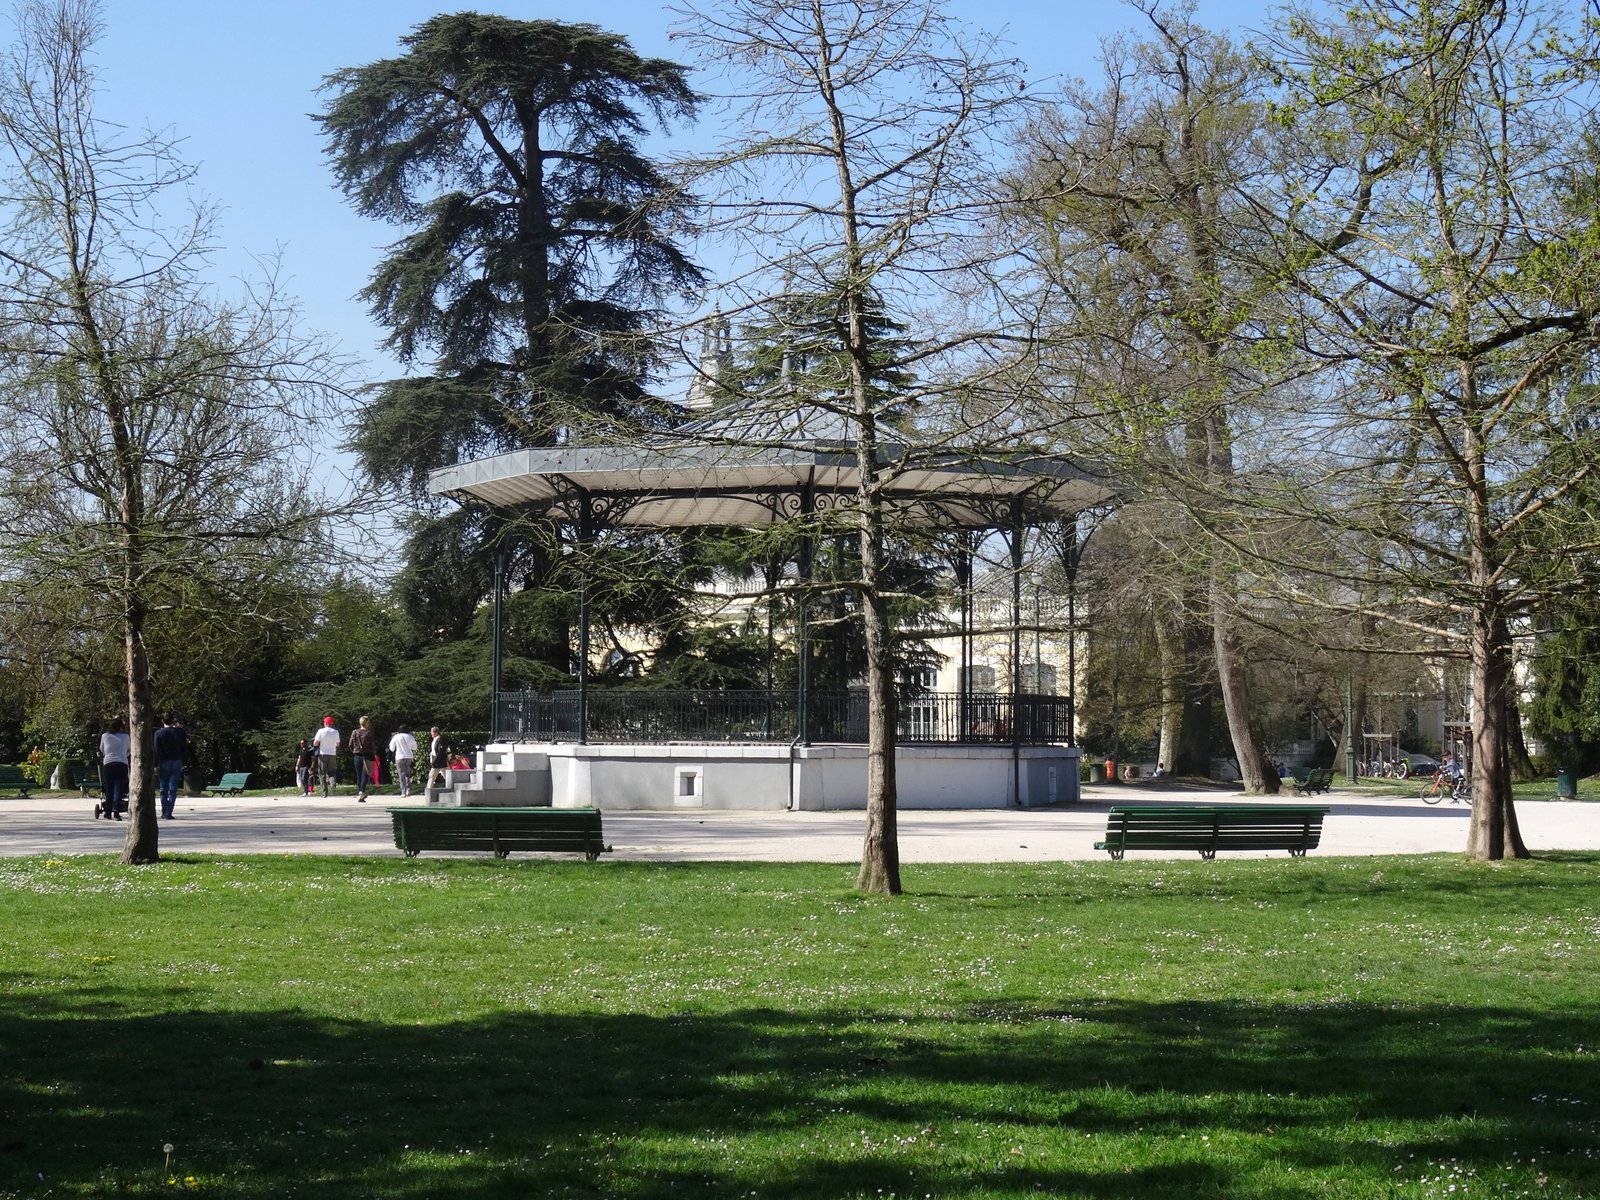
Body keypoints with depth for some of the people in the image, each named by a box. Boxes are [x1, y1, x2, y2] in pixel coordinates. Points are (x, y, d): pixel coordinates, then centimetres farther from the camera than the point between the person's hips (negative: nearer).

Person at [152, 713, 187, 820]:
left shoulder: (159, 733, -5)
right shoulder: (180, 732, -2)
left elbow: (156, 750, -7)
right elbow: (184, 748, 6)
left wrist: (156, 765, -6)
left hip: (163, 763, -1)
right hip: (177, 762, 1)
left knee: (163, 789, 10)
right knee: (173, 789, 1)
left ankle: (164, 813, 11)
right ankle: (168, 813, -7)